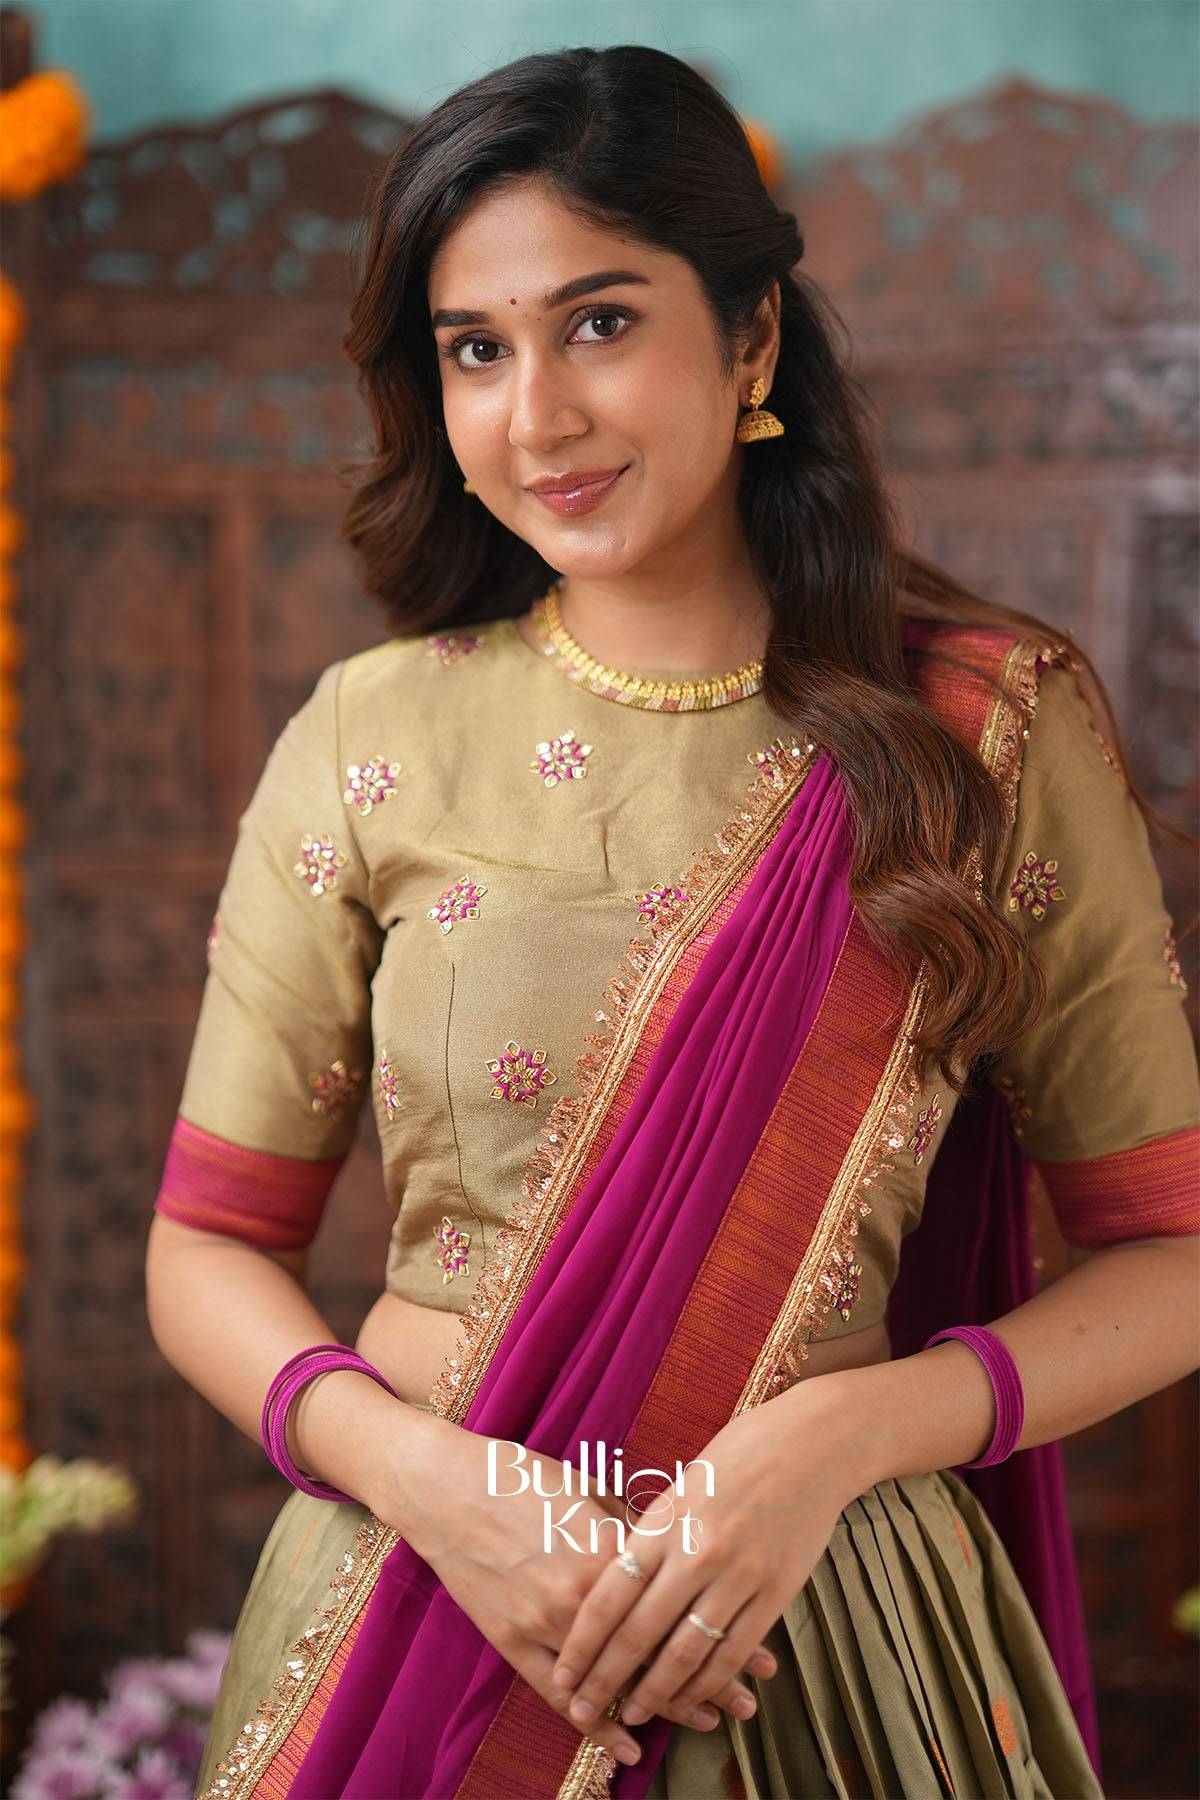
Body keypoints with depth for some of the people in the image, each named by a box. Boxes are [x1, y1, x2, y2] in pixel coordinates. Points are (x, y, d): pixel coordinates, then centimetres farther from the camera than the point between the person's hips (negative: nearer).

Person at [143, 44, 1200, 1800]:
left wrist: (841, 1431, -18)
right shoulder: (371, 740, -4)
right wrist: (425, 1473, -17)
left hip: (826, 1620, 0)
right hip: (408, 1587, 1)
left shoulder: (993, 732, -6)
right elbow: (207, 1247, 0)